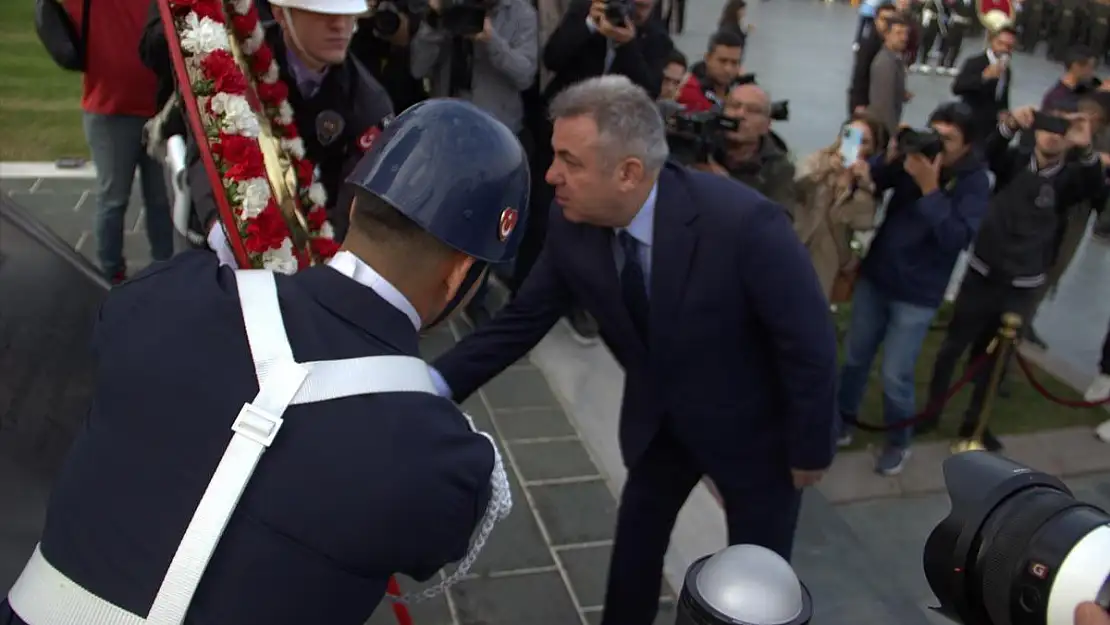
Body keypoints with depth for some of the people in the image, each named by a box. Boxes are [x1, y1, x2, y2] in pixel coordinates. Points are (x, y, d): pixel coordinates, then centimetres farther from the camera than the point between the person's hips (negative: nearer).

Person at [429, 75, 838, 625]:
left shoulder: (744, 224, -35)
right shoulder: (572, 225, -20)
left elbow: (810, 343, -24)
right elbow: (522, 320, -9)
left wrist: (810, 451, -12)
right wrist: (434, 386, -20)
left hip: (753, 427, -3)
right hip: (657, 420, 4)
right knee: (635, 543, 22)